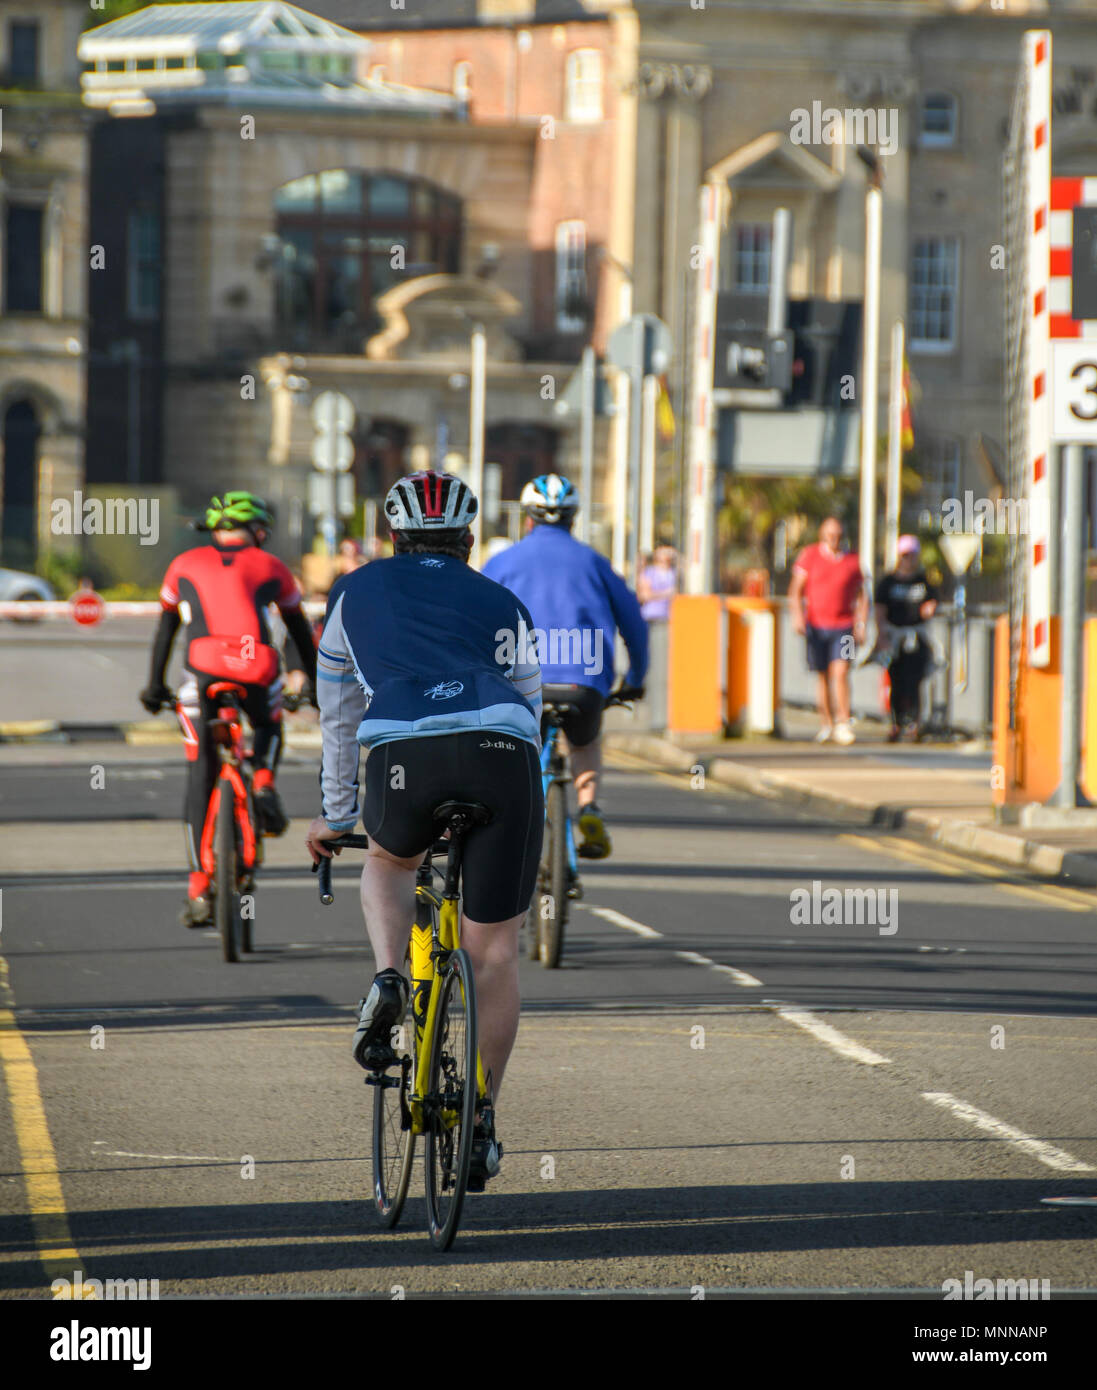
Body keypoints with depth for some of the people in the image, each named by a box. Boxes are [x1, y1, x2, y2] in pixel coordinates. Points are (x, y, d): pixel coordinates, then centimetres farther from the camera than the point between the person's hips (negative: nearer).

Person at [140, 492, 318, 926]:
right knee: (268, 728, 34)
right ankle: (264, 783, 4)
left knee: (200, 780, 7)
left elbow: (165, 630, 28)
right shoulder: (270, 568, 23)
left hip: (203, 673, 0)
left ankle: (199, 888, 2)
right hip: (257, 675, 0)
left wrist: (154, 687, 35)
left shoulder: (185, 565, 25)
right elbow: (300, 632, 28)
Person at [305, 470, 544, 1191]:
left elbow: (339, 715, 37)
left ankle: (389, 982, 8)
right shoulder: (503, 606, 30)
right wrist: (522, 823, 49)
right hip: (500, 752, 0)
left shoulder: (358, 593, 30)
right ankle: (482, 1125, 14)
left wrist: (336, 815, 48)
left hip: (405, 757, 0)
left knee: (390, 861, 35)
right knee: (495, 950, 11)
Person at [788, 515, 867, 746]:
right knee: (823, 676, 6)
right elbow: (796, 590, 4)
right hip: (816, 625, 1)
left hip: (843, 627, -1)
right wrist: (798, 615, -10)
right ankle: (827, 724, 15)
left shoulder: (852, 561, 5)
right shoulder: (809, 556, 3)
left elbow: (861, 597, 11)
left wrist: (861, 625, 2)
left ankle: (843, 723, -10)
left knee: (840, 672, -14)